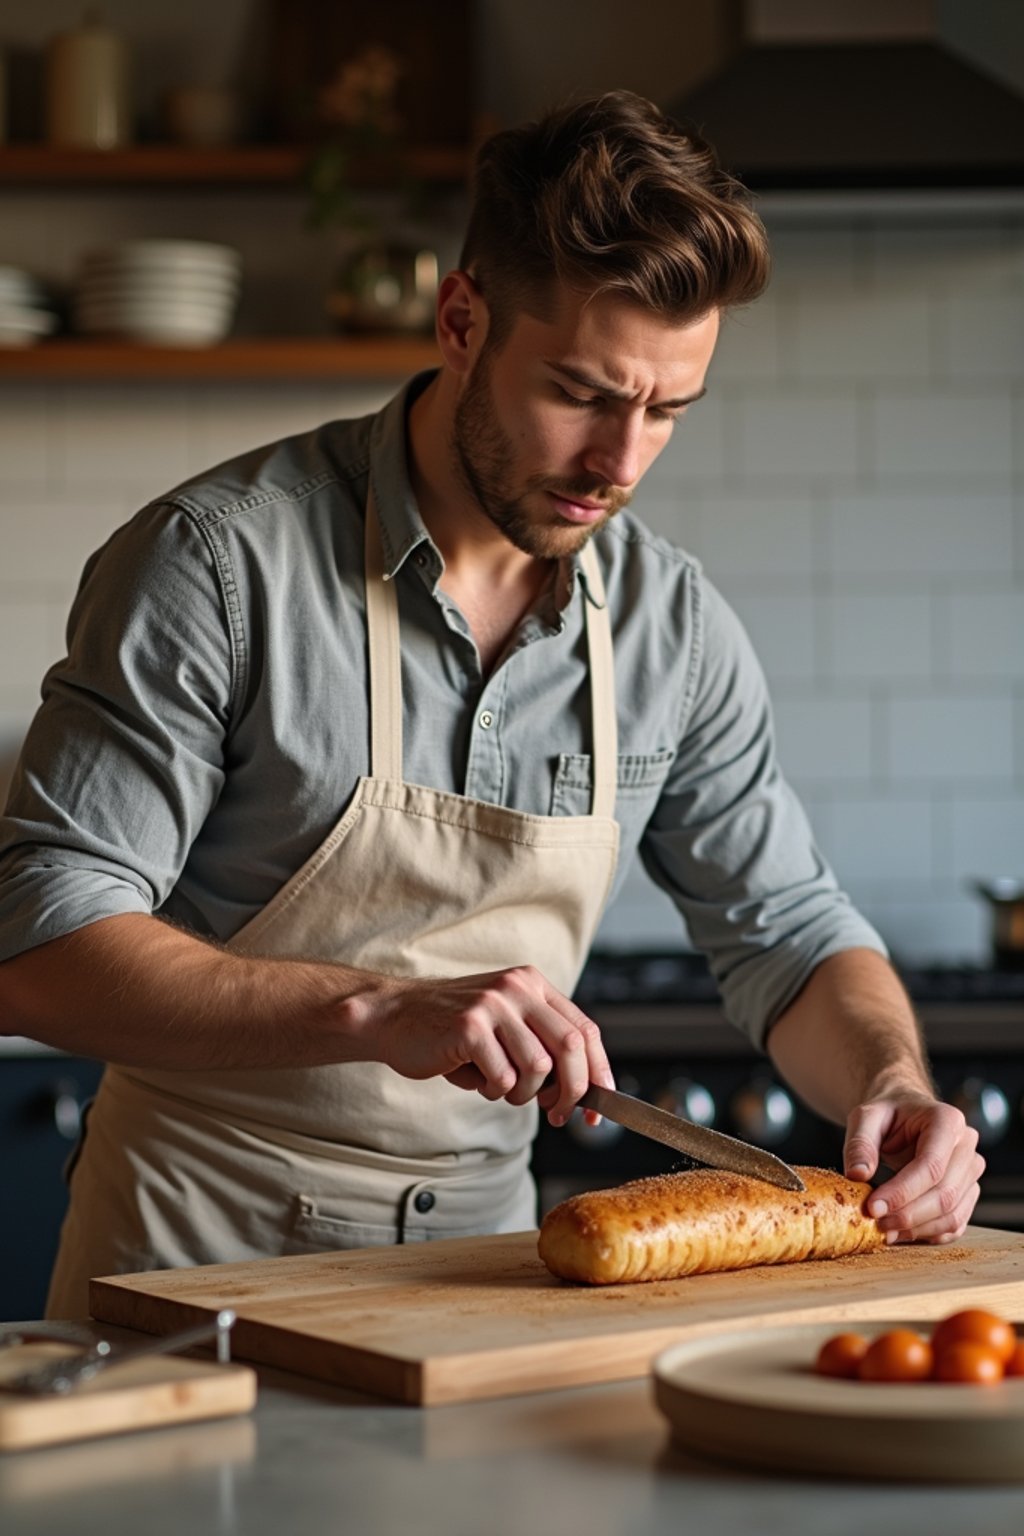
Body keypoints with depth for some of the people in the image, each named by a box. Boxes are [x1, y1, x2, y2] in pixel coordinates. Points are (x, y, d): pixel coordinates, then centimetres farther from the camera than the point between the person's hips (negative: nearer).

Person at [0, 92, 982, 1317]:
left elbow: (783, 935, 11)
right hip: (203, 1249, -4)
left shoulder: (673, 622, 1)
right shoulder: (218, 562, -14)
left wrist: (890, 1083, -11)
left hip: (482, 1246, 4)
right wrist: (378, 1011, -30)